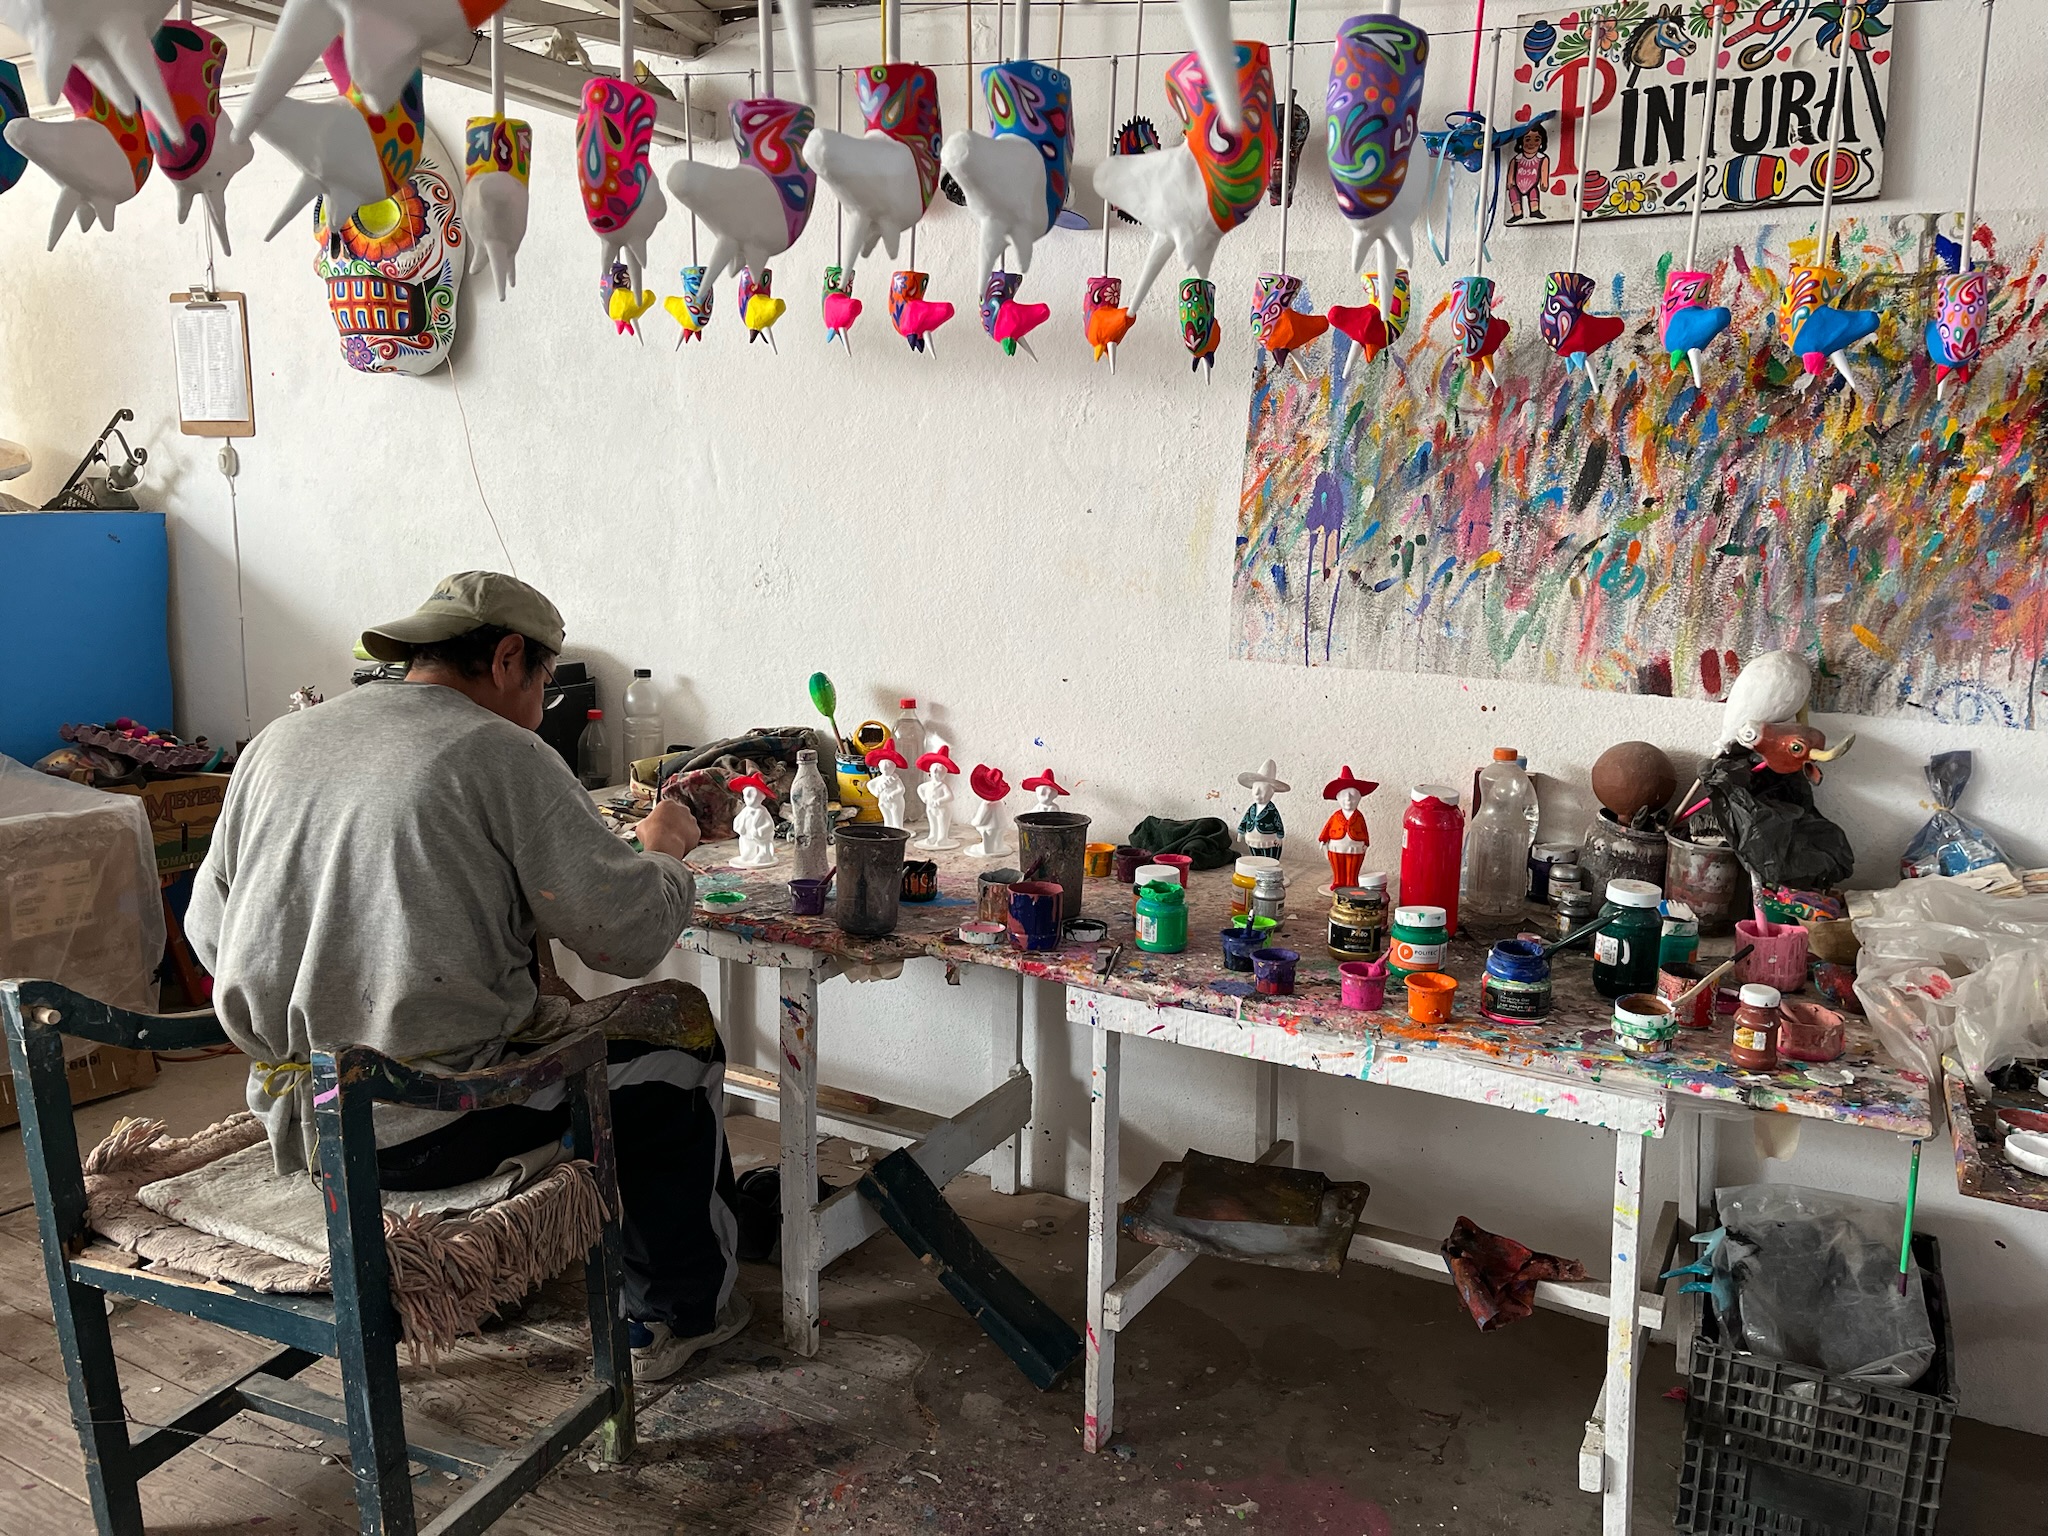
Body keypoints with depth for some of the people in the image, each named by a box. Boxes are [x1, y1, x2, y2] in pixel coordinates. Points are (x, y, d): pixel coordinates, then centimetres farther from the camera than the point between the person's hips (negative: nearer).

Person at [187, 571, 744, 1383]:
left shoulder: (277, 741, 8)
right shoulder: (503, 754, -12)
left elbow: (208, 929, 15)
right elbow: (628, 936, -14)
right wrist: (665, 850, 7)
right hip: (430, 1128, -7)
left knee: (542, 1008, 32)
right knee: (681, 1028, 14)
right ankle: (679, 1311, 28)